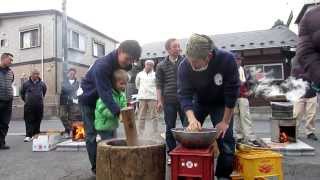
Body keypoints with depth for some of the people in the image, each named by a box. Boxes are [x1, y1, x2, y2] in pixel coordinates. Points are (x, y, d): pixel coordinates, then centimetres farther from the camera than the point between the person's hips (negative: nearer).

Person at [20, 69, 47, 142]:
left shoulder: (42, 84, 6)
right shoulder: (26, 84, 3)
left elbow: (44, 92, 25)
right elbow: (22, 93, 17)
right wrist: (26, 100, 16)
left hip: (39, 106, 2)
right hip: (29, 106, -1)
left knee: (37, 121, 9)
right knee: (28, 121, -4)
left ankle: (36, 135, 21)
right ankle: (28, 136, -2)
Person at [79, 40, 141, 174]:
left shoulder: (124, 64, -11)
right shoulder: (102, 65, -34)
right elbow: (105, 92, -41)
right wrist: (118, 113, -50)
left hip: (103, 100, 6)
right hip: (88, 101, -6)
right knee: (92, 135, -4)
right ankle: (96, 167, 5)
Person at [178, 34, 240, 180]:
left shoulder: (227, 59, -32)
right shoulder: (184, 66, -28)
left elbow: (232, 92, -25)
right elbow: (184, 95, -26)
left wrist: (225, 122, -22)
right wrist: (192, 119, -43)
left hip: (221, 104, -1)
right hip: (199, 102, 2)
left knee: (225, 140, -8)